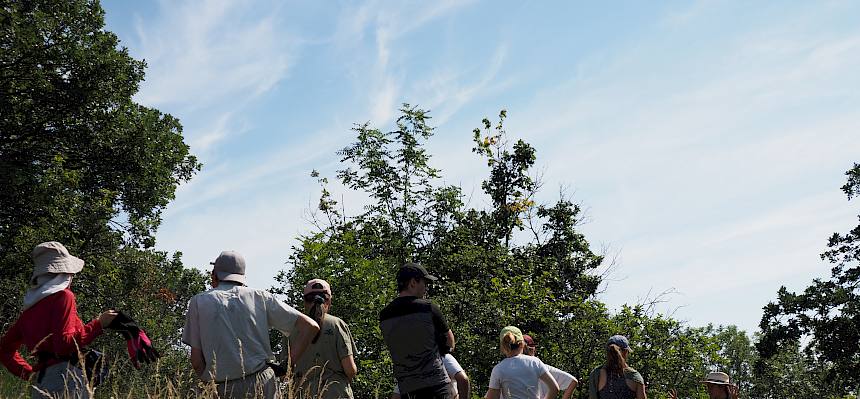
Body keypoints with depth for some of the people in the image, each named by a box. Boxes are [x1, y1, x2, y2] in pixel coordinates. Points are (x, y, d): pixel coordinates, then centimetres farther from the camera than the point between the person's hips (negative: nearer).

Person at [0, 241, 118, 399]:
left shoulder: (30, 305, 18)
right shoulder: (63, 296, -5)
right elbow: (64, 345, -15)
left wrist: (29, 373, 23)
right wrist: (98, 324, -10)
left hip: (39, 381, 8)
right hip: (67, 379, -8)